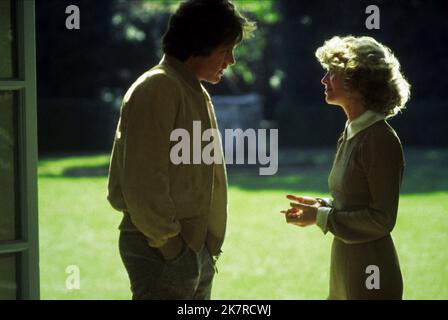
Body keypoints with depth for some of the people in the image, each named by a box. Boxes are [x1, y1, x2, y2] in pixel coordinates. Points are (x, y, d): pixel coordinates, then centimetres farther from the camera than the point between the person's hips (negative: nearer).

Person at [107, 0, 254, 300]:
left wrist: (207, 245, 14)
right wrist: (168, 241, -16)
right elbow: (142, 181, -20)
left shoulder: (197, 93, 17)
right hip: (163, 251, -9)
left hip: (197, 247, 9)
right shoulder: (157, 89, -13)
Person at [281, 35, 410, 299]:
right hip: (345, 270, 8)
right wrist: (321, 205, 4)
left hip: (371, 277, -8)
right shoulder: (352, 134, 9)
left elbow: (382, 219, -18)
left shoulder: (381, 140, -17)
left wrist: (322, 217, -16)